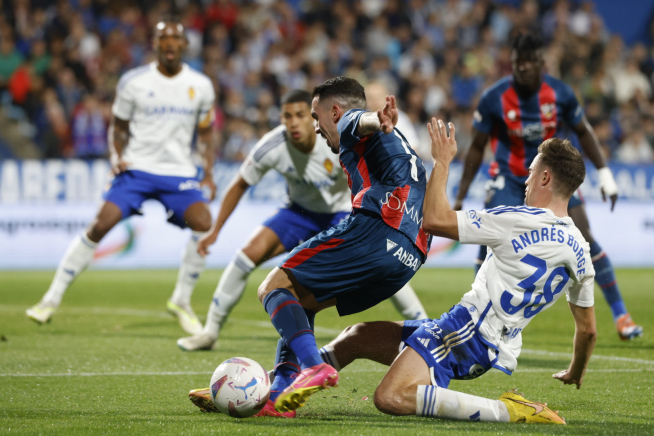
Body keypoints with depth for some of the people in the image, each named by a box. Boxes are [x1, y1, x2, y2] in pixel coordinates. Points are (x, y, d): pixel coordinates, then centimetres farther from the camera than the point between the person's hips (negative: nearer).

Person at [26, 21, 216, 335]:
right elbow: (119, 126, 10)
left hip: (179, 172, 2)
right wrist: (117, 157, -9)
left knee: (203, 223, -22)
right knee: (100, 225, -17)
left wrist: (209, 172, 1)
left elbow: (205, 133, 15)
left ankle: (182, 301, -2)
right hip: (137, 168, -2)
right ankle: (52, 299, -7)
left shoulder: (200, 86, 4)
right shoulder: (133, 82, -1)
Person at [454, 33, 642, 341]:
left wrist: (604, 174, -1)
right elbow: (477, 148, -5)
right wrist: (460, 196, -5)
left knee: (584, 239, -9)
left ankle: (620, 313, 3)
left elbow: (583, 132, 5)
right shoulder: (494, 99, -16)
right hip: (509, 177, -1)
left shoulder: (560, 93, -12)